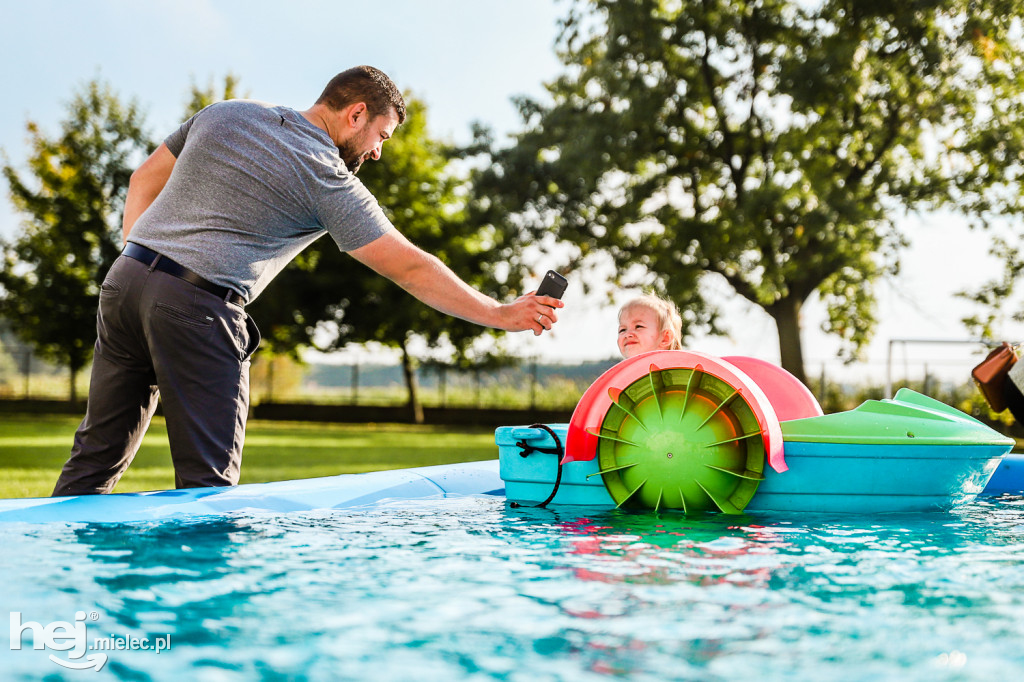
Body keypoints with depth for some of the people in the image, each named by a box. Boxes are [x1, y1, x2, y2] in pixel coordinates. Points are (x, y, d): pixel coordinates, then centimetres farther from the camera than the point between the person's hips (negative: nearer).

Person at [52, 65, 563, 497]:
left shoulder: (224, 113, 16)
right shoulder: (328, 179, -3)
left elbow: (144, 180, 21)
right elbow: (411, 270, -4)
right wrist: (501, 314, 2)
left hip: (124, 275, 7)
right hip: (197, 311, -7)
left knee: (98, 454, 15)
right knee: (209, 482, 0)